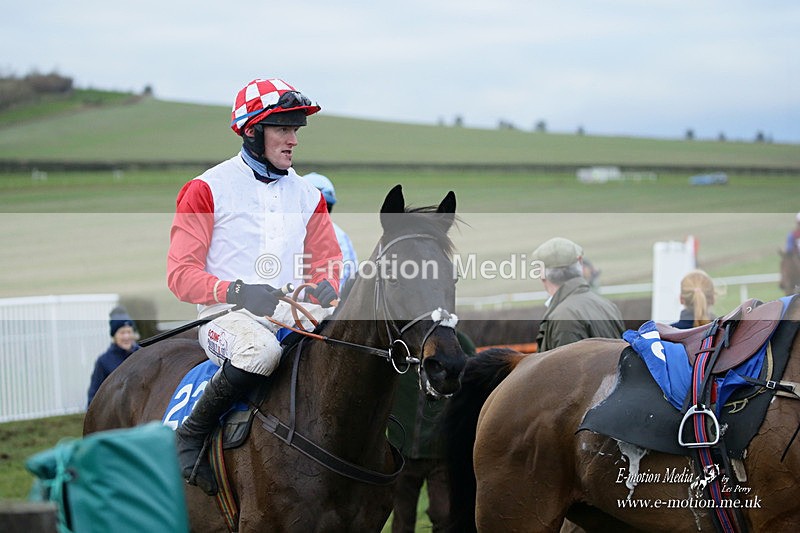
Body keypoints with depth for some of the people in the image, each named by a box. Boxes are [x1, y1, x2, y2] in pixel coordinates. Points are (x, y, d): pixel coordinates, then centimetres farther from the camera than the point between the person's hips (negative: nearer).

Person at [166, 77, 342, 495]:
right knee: (260, 348, -39)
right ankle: (192, 433, -19)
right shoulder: (208, 189, 1)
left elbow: (327, 262, 23)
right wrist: (236, 291, -23)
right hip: (224, 315, -5)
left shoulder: (307, 195, 17)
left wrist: (325, 286, -4)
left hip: (294, 314, 5)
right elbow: (180, 273, -5)